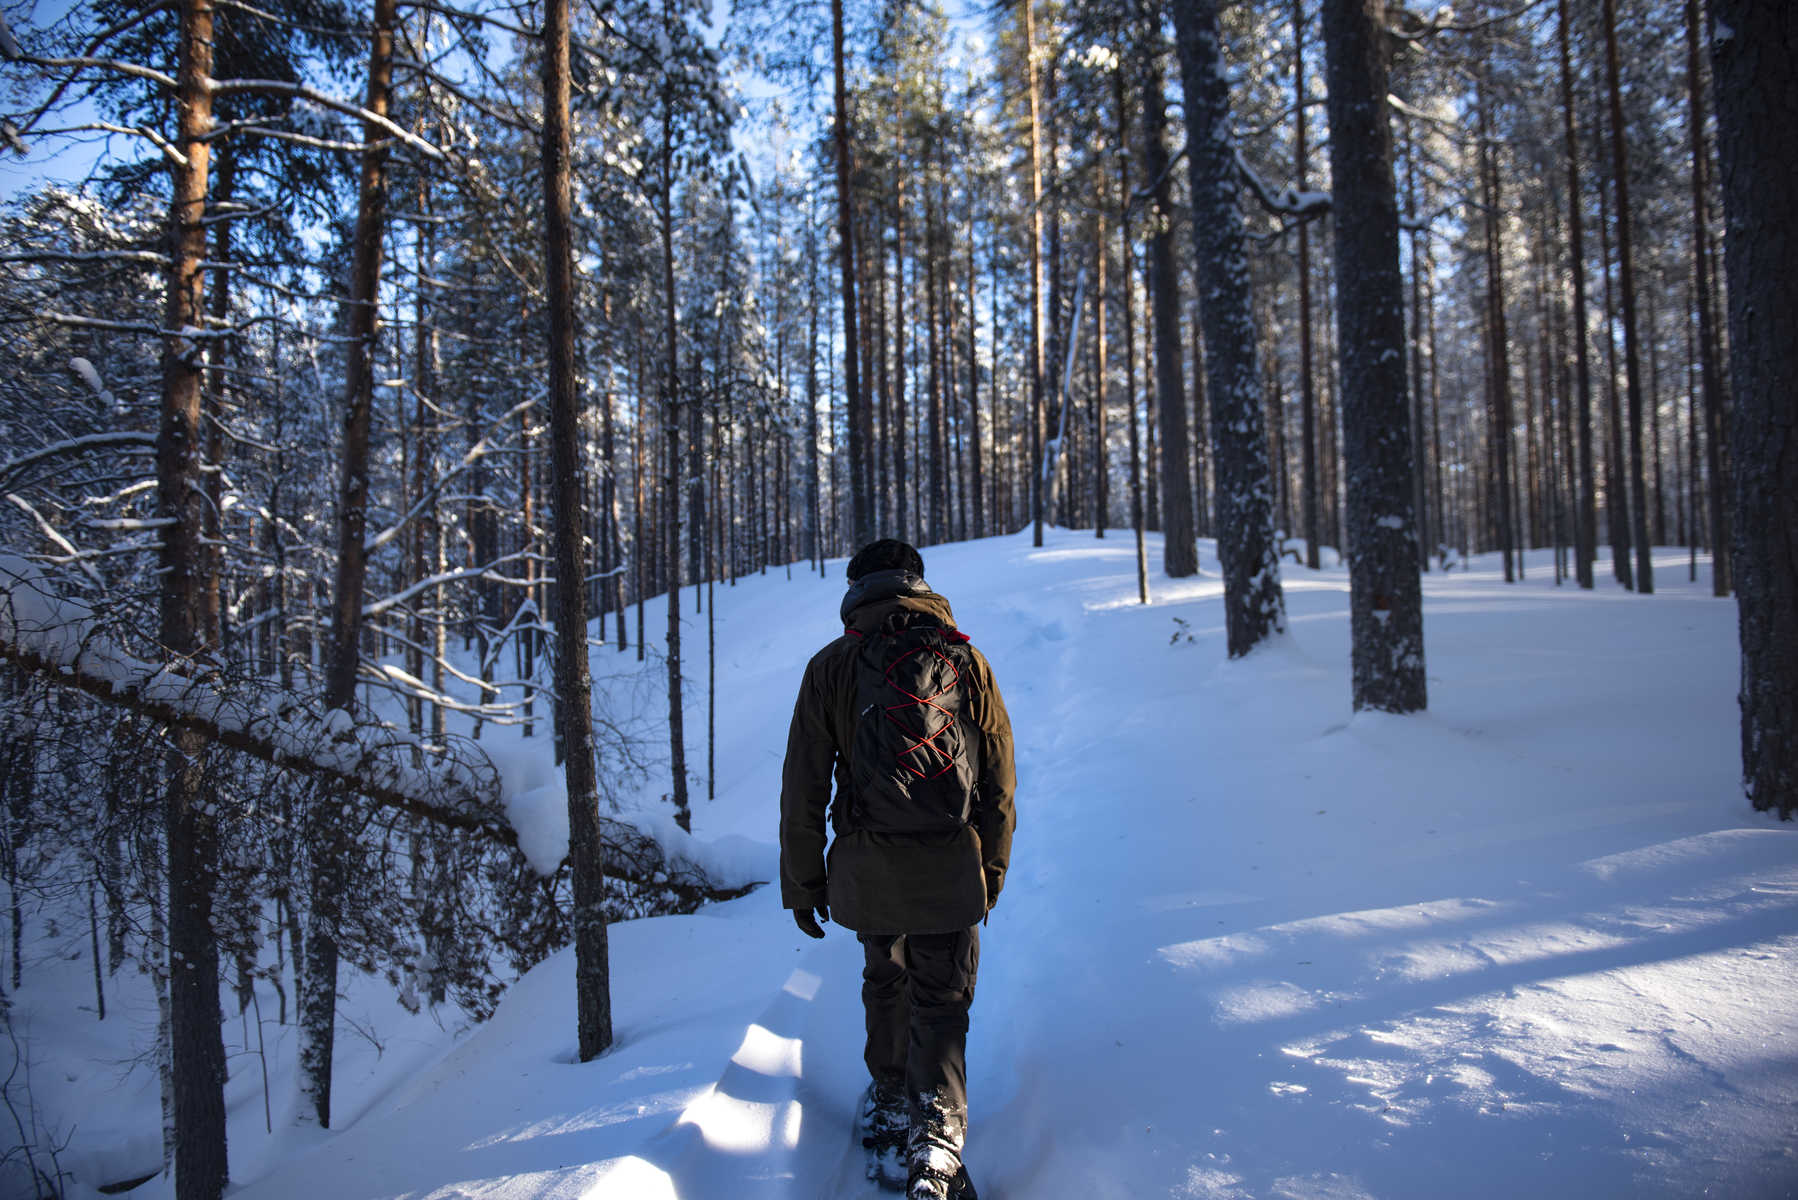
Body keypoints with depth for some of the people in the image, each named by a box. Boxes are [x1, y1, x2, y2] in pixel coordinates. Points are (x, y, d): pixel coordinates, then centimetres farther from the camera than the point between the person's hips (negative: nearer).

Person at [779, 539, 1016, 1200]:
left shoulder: (831, 666, -1)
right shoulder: (969, 662, 2)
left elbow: (802, 786, 0)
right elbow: (1000, 782, 5)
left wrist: (802, 884, 8)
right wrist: (992, 872, 14)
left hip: (867, 867, 1)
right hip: (951, 869, 0)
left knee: (885, 979, 24)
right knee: (943, 998, 11)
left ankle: (890, 1101, 39)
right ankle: (935, 1131, -4)